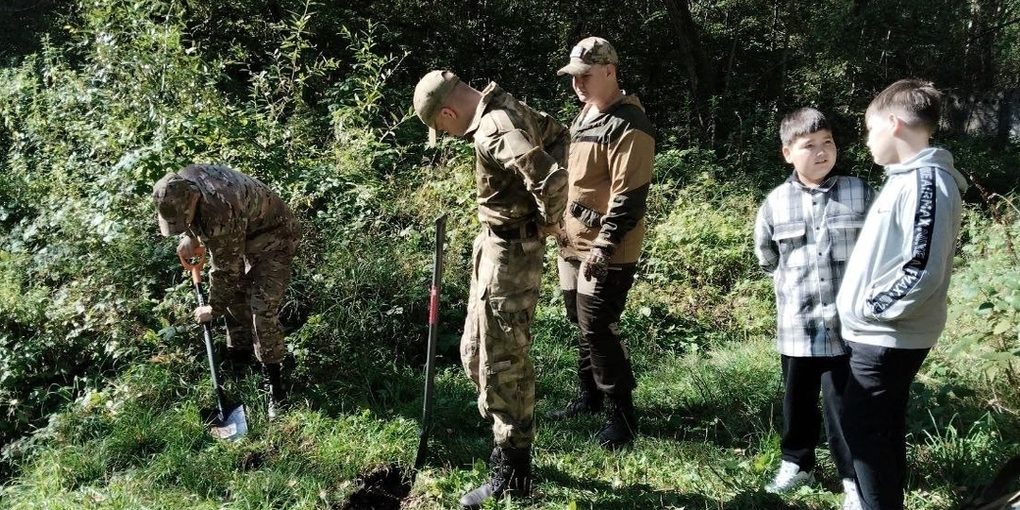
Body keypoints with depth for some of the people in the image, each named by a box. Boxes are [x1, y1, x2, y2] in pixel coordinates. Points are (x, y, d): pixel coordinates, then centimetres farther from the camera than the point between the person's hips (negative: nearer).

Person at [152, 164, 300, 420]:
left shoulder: (221, 212, -40)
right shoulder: (180, 185, -17)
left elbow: (225, 269, -27)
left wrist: (214, 308, -13)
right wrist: (189, 237, -5)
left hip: (273, 238, -9)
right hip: (243, 236, 9)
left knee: (262, 309, -14)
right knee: (234, 295, 15)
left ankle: (274, 385, -6)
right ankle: (239, 354, 35)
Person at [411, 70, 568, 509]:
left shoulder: (494, 130, -23)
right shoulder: (507, 109, 7)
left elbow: (550, 178, -36)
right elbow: (557, 134, 23)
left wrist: (550, 221, -15)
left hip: (509, 254, -10)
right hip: (497, 247, 10)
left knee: (501, 362, -1)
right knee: (476, 353, 18)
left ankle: (513, 474, 13)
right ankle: (510, 442, 32)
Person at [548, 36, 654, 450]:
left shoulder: (629, 126, -16)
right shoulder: (584, 116, 14)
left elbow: (629, 196, -21)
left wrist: (604, 246, -23)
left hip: (605, 252, -9)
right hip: (573, 244, 9)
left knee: (597, 330, -7)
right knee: (581, 325, 18)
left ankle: (622, 413, 6)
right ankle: (588, 396, 34)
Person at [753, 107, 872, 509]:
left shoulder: (860, 193, -4)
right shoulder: (775, 203, -2)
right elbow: (766, 257, 14)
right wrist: (793, 283, 9)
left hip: (847, 323, -2)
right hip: (797, 325, 2)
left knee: (844, 403, 6)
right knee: (798, 400, 18)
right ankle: (796, 463, 37)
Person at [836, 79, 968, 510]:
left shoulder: (926, 182, -18)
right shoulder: (906, 179, 12)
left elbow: (922, 271, -25)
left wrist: (869, 308, -16)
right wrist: (860, 308, 12)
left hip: (886, 339, -9)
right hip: (882, 336, 9)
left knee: (863, 430, -2)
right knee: (882, 429, 17)